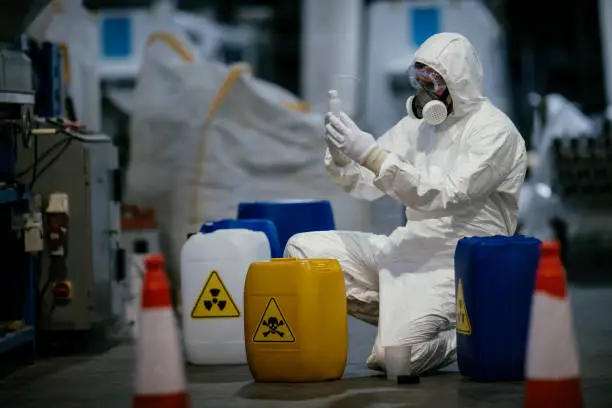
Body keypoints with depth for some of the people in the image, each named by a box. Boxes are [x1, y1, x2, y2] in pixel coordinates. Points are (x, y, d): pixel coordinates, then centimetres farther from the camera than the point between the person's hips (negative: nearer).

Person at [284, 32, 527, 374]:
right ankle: (402, 314, 3)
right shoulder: (419, 122, 10)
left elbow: (445, 195, -26)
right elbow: (366, 184, 7)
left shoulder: (494, 131, -13)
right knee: (301, 250, -3)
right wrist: (342, 158, -17)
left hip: (456, 266, -8)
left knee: (395, 355, -28)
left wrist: (369, 152, -30)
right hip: (408, 248, 8)